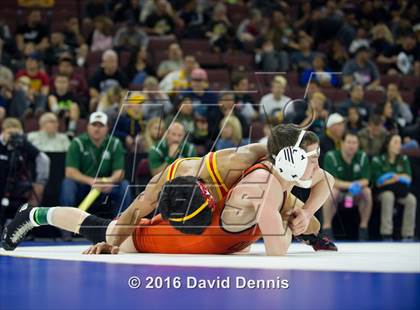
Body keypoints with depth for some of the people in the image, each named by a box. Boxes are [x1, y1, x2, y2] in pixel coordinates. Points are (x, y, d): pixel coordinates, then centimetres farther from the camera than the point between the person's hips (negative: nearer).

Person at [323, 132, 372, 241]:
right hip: (338, 189, -3)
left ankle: (364, 227, -18)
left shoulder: (362, 157, -4)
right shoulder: (331, 156, -15)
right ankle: (326, 227, -31)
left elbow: (365, 180, -6)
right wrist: (350, 185, -37)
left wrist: (358, 185, -31)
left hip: (355, 192, 3)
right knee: (331, 192, -36)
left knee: (367, 191, -27)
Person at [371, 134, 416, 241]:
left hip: (400, 191, 4)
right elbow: (378, 182, -12)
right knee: (388, 197, -38)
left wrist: (395, 176, -18)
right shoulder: (378, 160, -6)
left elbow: (408, 178, 0)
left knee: (411, 200, -27)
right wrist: (399, 178, -12)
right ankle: (386, 235, -37)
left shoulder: (403, 159, 7)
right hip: (383, 191, -4)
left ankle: (408, 235, -24)